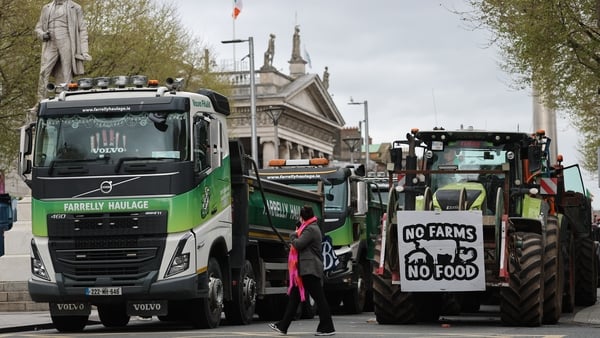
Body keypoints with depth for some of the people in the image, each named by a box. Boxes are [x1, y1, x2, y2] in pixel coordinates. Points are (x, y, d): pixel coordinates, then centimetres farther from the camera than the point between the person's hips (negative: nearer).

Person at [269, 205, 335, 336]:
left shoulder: (311, 229, -13)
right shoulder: (310, 228, 21)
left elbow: (298, 244, -20)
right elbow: (300, 244, 22)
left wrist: (293, 236, -1)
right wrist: (296, 235, 6)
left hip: (310, 269, -11)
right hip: (306, 269, 11)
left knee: (318, 297, -7)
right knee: (294, 297, 11)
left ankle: (327, 328, -4)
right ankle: (283, 326, 13)